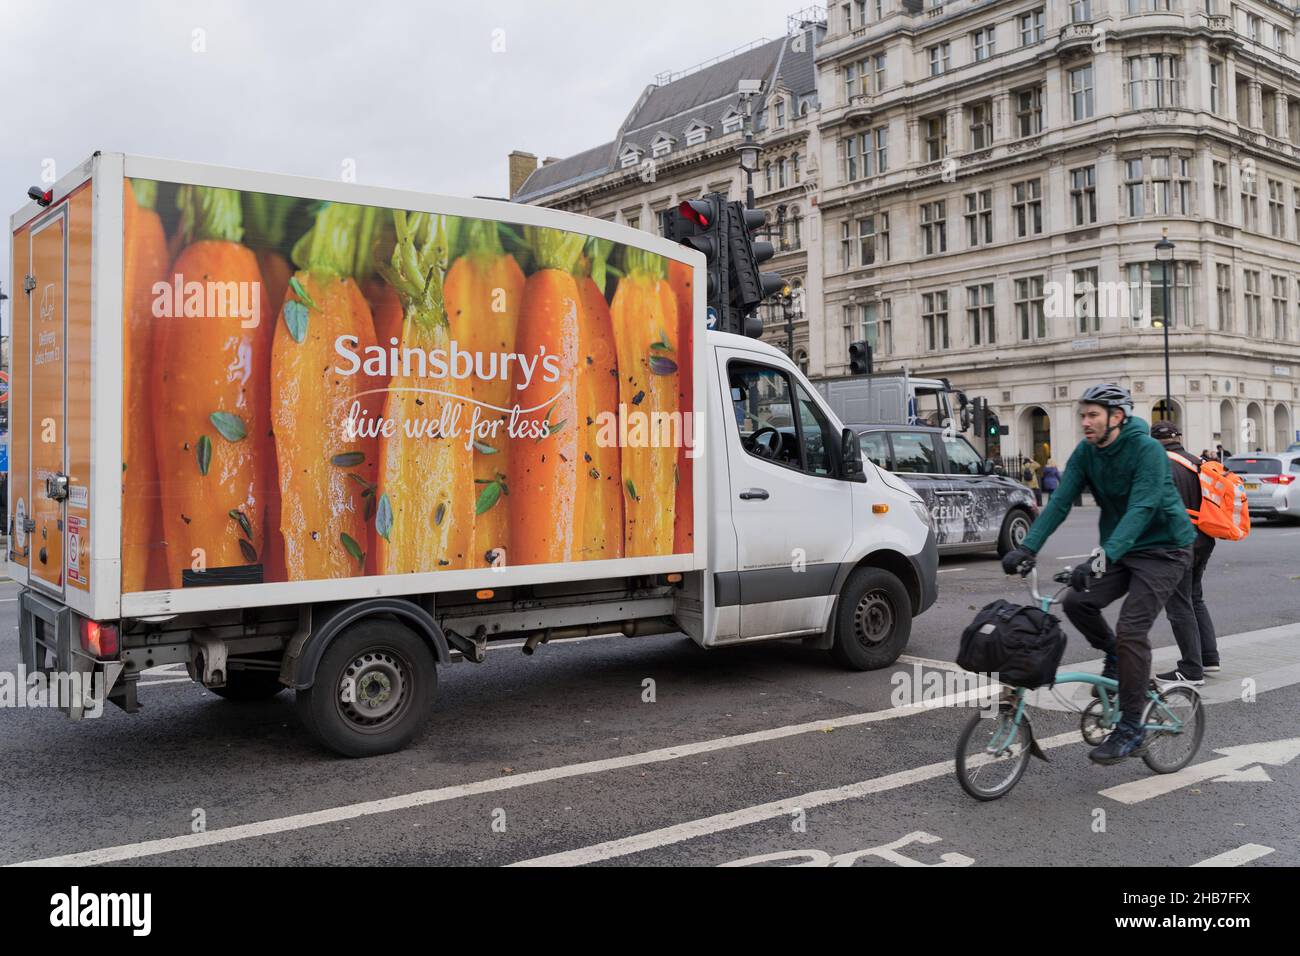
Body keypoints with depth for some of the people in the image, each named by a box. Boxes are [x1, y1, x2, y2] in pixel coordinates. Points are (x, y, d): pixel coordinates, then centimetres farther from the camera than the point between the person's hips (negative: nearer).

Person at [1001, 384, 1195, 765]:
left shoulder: (1147, 449, -22)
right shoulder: (1086, 453, -2)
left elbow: (1141, 509, -33)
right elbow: (1060, 501, -10)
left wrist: (1104, 558, -45)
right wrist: (1028, 547, -23)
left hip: (1163, 550, -6)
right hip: (1121, 550, 7)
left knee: (1131, 631, -16)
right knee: (1077, 602, -13)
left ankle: (1130, 730, -5)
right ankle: (1116, 656, 17)